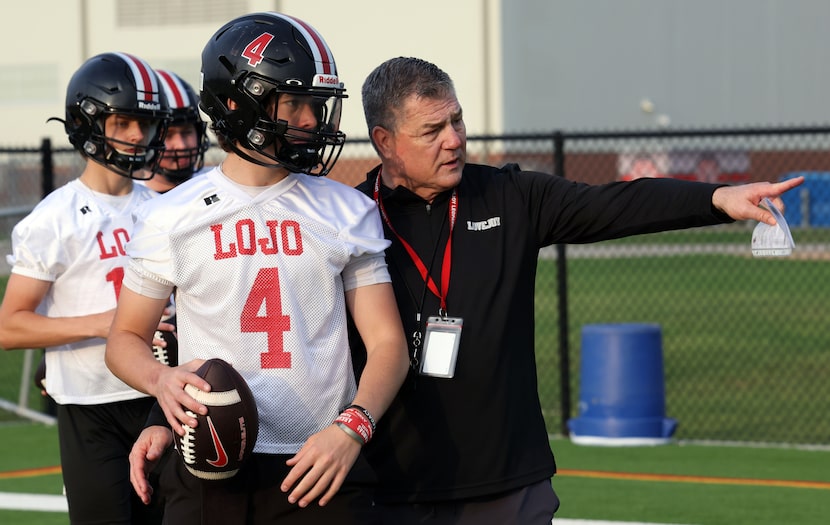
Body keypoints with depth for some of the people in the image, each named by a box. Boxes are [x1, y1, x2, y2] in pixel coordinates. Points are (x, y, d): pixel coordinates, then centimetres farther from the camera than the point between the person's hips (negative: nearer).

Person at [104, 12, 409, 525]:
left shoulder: (348, 212, 6)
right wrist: (162, 378, -12)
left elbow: (387, 343, 4)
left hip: (321, 466, 0)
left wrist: (350, 428, -14)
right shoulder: (172, 218, 4)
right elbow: (125, 338, 11)